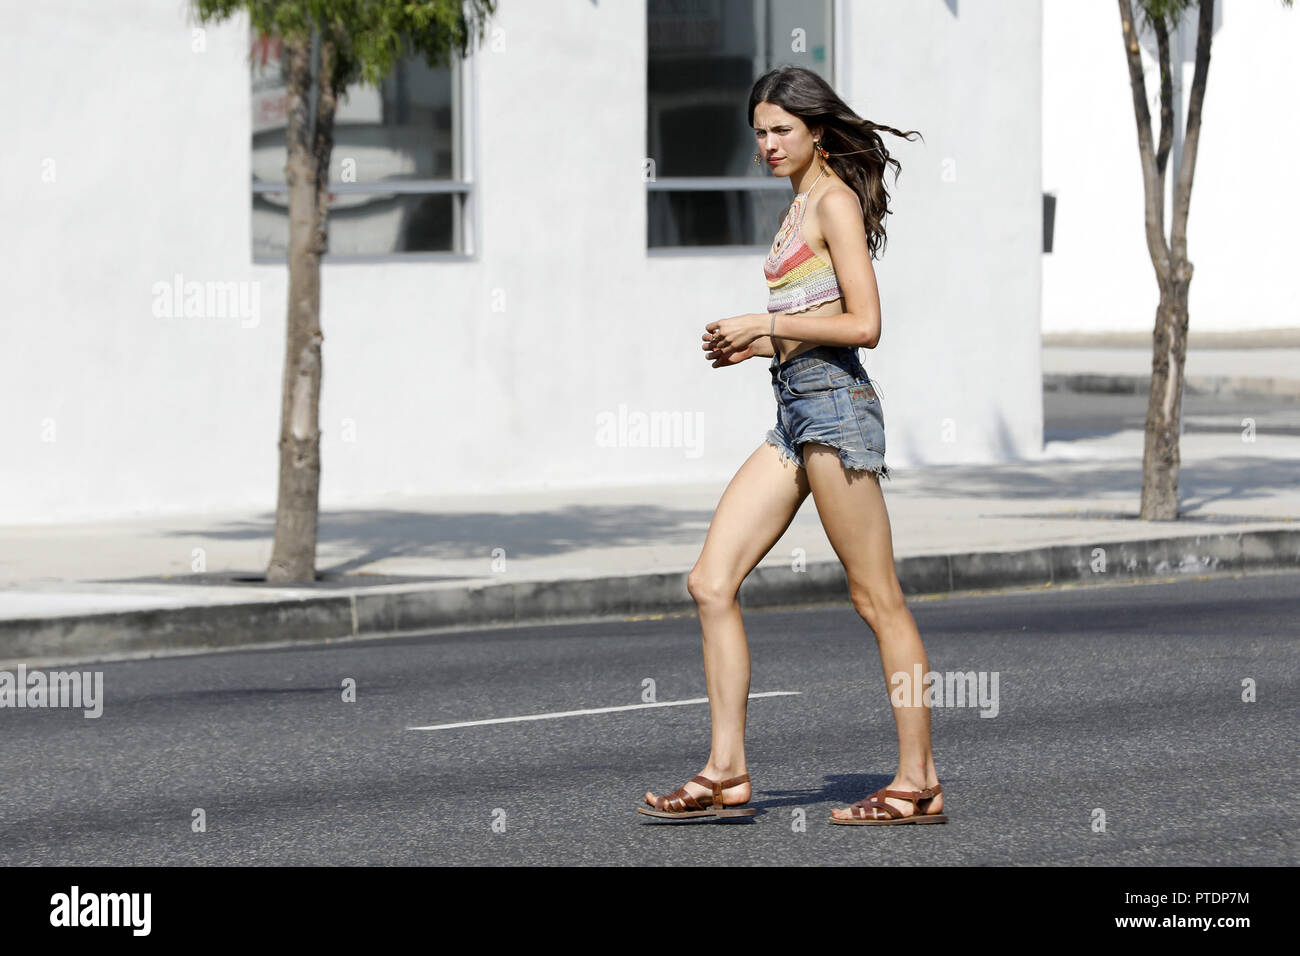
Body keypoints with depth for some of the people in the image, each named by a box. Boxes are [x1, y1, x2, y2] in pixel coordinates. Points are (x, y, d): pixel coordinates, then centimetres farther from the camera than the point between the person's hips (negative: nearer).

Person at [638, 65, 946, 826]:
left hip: (834, 402, -10)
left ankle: (919, 782, 0)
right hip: (798, 410, 10)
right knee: (712, 583, 2)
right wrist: (754, 344, 11)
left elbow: (864, 325, -15)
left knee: (878, 600, -5)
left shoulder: (836, 203, -8)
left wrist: (766, 326, -11)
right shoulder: (804, 206, 20)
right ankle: (728, 774, 2)